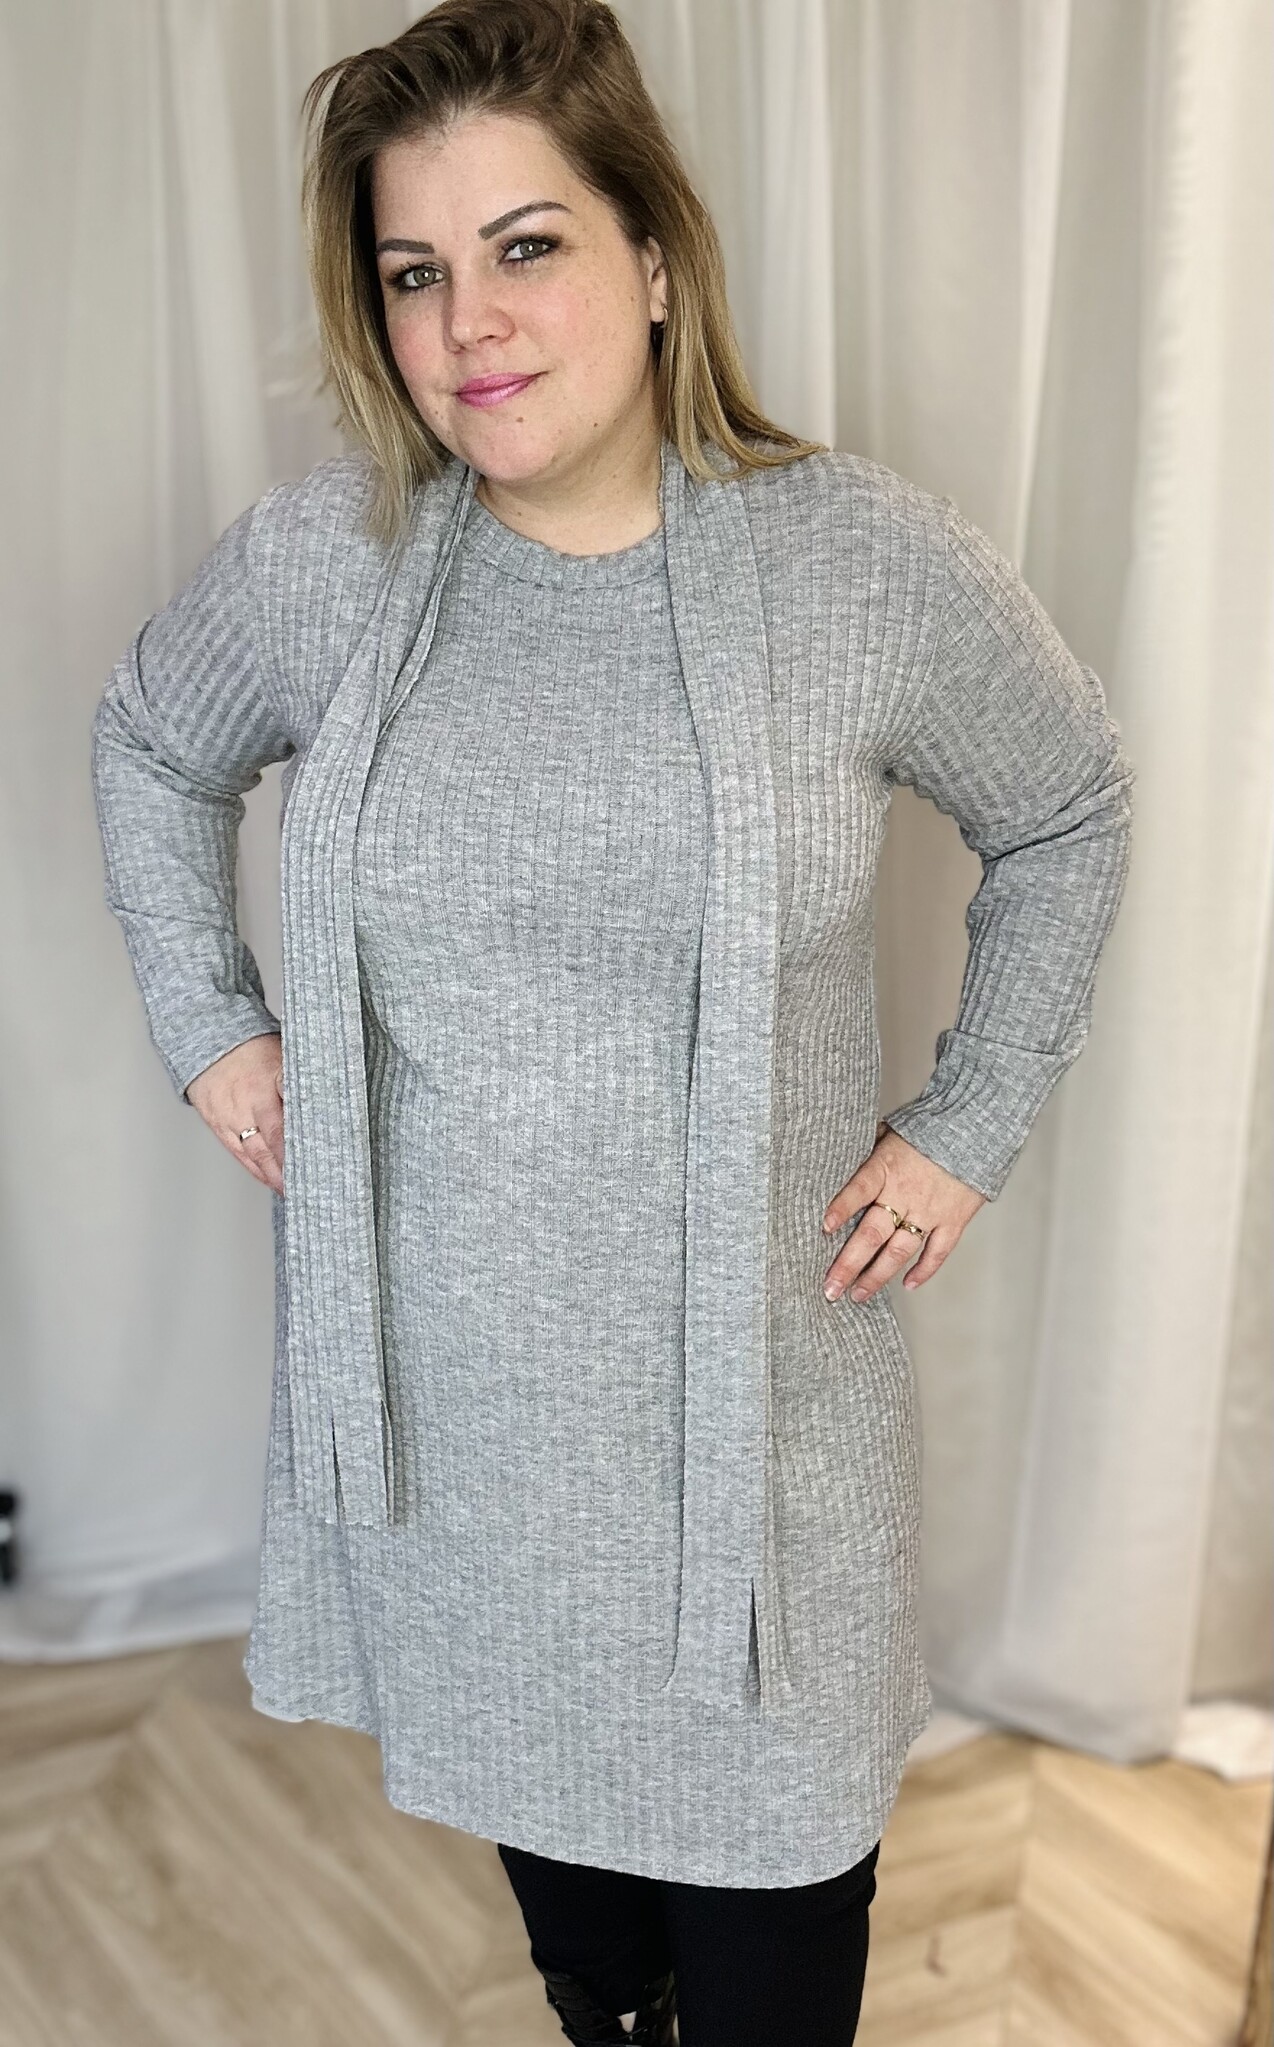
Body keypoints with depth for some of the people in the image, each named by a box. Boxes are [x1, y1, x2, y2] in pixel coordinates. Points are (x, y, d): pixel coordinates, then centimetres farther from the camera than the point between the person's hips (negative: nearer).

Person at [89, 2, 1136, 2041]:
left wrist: (971, 1125, 0)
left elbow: (1068, 816, 4)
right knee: (525, 1762, 24)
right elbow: (149, 749, 13)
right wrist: (208, 1026, 6)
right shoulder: (318, 559, -7)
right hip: (445, 1375, 3)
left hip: (753, 1377, -2)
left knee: (769, 1853, 12)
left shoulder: (870, 559, -12)